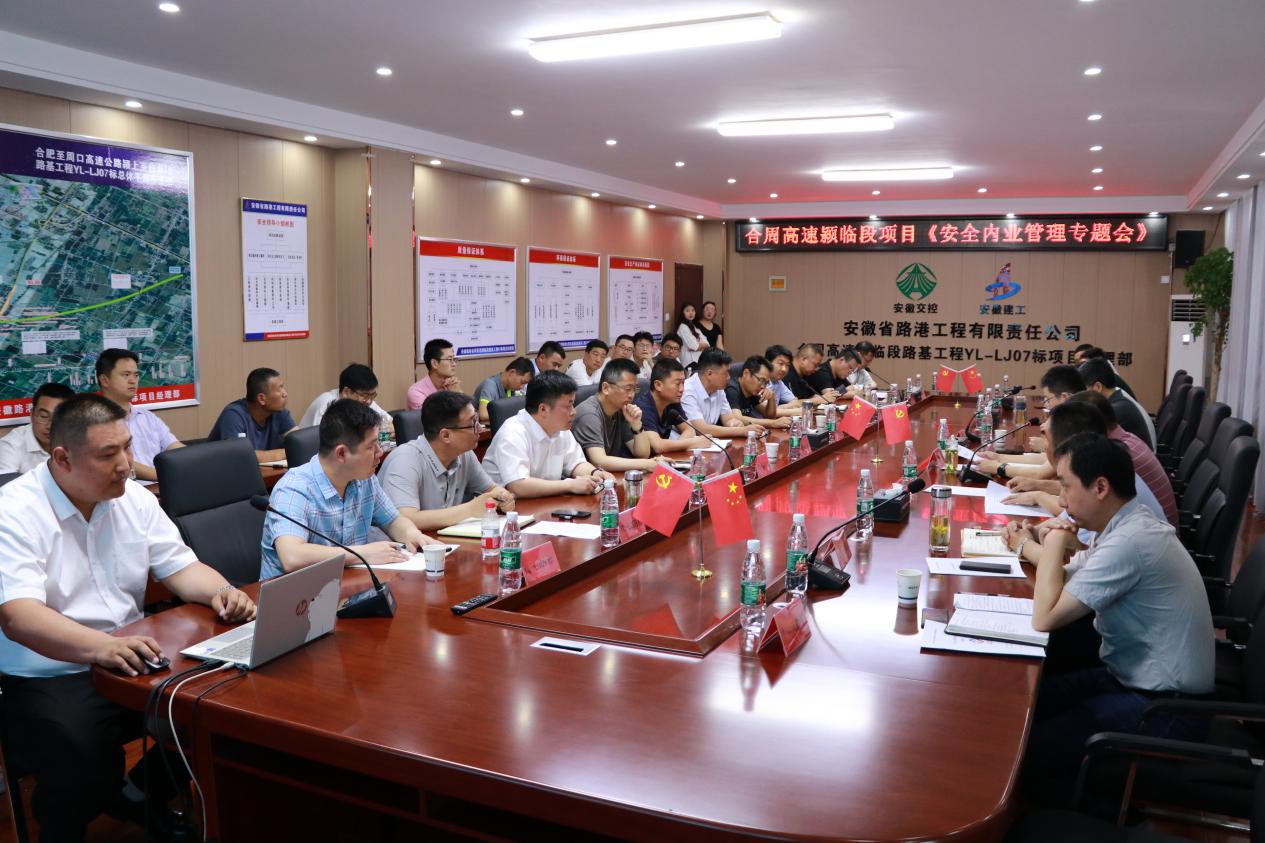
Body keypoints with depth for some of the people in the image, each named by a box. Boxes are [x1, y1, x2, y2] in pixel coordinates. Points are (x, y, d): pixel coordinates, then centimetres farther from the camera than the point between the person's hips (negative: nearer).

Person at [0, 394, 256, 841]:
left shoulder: (134, 498, 5)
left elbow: (180, 567, 9)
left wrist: (220, 592, -15)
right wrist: (102, 646, -44)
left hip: (128, 662, 6)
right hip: (46, 680, -6)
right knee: (81, 754, -33)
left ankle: (140, 796, 13)